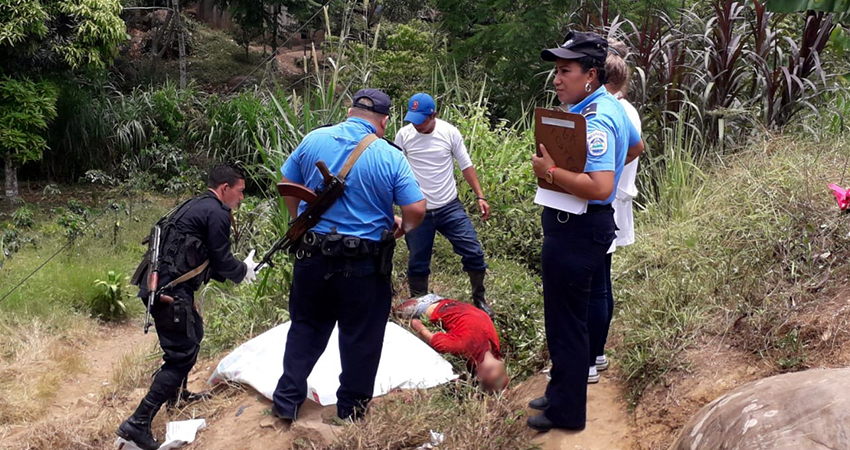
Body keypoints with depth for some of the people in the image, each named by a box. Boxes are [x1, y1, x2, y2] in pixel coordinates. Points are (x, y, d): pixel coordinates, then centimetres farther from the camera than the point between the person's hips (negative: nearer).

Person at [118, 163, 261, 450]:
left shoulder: (195, 206, 21)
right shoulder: (217, 212, -9)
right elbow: (221, 261, -7)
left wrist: (236, 271, 22)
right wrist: (244, 270, 11)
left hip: (160, 284, 10)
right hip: (170, 290, -10)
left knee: (193, 334, 29)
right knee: (182, 354, -8)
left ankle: (177, 393, 45)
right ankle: (138, 424, -12)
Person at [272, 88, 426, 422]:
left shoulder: (313, 140, -2)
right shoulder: (391, 157, -11)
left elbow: (288, 185, 8)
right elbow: (416, 210, -14)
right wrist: (402, 227, 8)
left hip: (313, 254, 3)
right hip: (366, 265, -3)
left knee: (306, 327, 20)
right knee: (360, 337, 13)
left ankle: (287, 401, 25)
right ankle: (351, 409, 26)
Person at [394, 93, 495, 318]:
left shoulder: (449, 132, -5)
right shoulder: (403, 135, -5)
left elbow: (466, 166, 2)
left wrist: (480, 196, -4)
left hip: (450, 207, 0)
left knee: (473, 253, -2)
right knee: (417, 263, 8)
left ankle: (479, 299, 19)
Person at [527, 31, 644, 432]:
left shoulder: (594, 121, -23)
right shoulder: (610, 107, 9)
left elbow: (600, 188, -33)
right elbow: (635, 145, 28)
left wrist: (550, 170, -24)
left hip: (575, 231, -11)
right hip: (580, 225, 11)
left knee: (566, 321, 2)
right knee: (565, 316, 21)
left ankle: (567, 410, 16)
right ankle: (561, 392, 36)